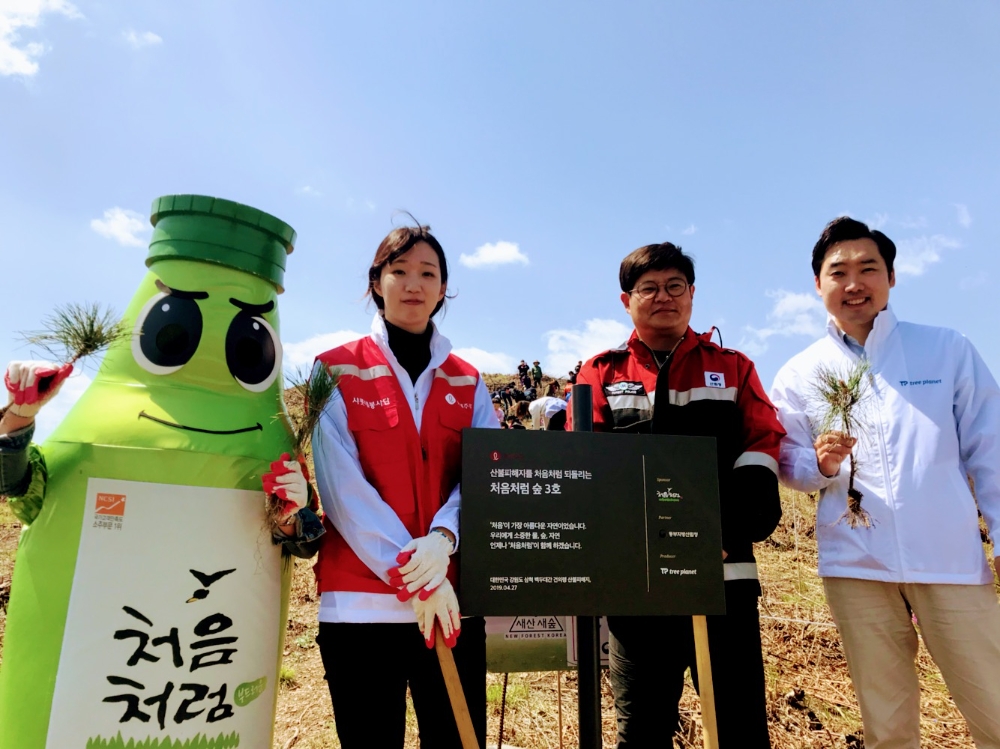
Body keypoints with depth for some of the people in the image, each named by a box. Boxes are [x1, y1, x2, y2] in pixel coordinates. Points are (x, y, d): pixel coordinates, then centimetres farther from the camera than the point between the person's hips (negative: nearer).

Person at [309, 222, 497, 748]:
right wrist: (412, 577, -16)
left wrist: (443, 538, -19)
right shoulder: (337, 370, 1)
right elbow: (342, 486, -9)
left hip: (452, 596, 3)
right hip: (361, 597, -2)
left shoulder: (467, 382, 10)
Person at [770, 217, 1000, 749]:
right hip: (855, 564, 1)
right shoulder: (799, 375, 6)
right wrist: (821, 464, -14)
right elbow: (788, 464, 7)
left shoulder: (948, 350, 6)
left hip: (952, 558, 0)